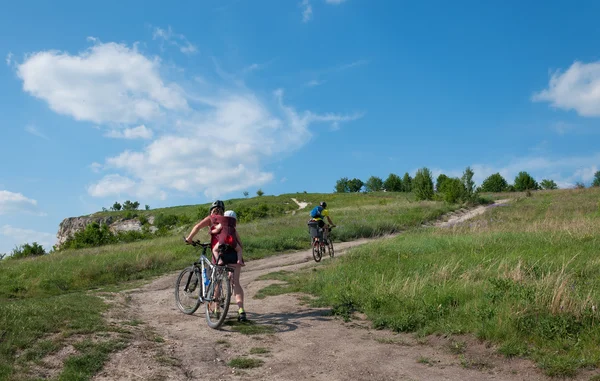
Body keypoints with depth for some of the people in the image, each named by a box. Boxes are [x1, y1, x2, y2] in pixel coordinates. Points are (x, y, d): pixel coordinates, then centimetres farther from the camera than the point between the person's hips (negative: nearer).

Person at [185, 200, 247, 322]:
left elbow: (198, 226, 0)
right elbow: (237, 237, 14)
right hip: (234, 251, 2)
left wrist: (189, 238, 9)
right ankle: (241, 310, -13)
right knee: (235, 282, 0)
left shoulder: (211, 218, 16)